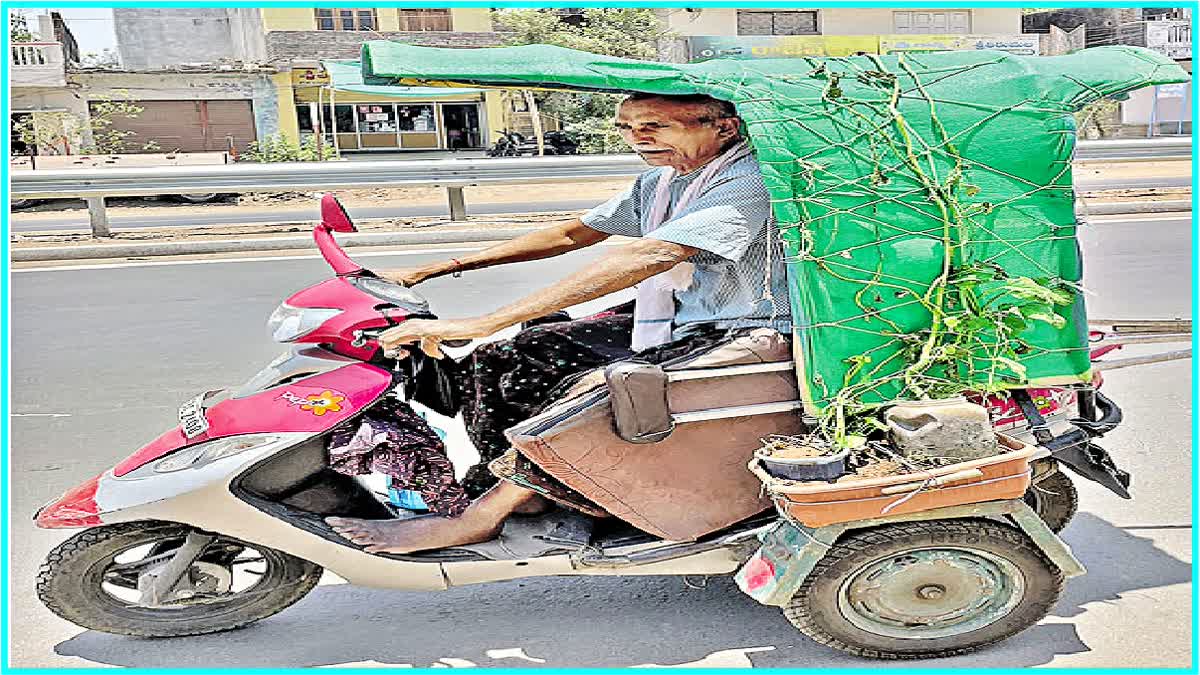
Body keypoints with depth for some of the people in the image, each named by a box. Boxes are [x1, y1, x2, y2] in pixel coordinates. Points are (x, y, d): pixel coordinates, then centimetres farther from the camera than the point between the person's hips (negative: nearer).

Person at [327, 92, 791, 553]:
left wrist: (486, 323, -39)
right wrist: (428, 271, 8)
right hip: (663, 323, 8)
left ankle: (482, 516, -7)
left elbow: (647, 257, -35)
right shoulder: (660, 181, 8)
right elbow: (575, 233, 13)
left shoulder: (749, 184, -22)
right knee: (497, 361, -4)